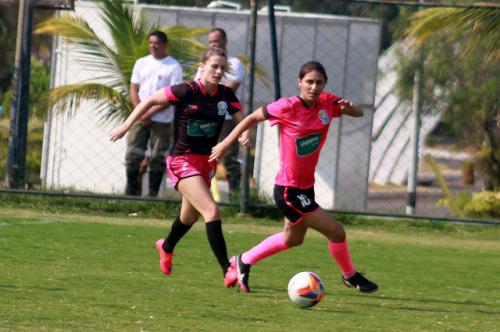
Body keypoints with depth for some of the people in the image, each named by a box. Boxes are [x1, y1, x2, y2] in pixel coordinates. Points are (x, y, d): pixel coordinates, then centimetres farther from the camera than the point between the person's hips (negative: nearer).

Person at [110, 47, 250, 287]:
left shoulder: (225, 95, -2)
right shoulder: (187, 92, -16)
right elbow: (150, 101, -6)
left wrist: (245, 135, -21)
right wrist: (126, 126, -7)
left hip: (206, 161, 7)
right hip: (182, 161, -7)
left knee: (190, 215, 24)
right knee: (211, 210, -21)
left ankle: (166, 247, 55)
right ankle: (227, 270, -25)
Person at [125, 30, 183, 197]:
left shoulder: (174, 67, -1)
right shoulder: (141, 63, 12)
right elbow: (133, 89, 10)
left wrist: (150, 113, -12)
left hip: (162, 119, -3)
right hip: (140, 118, 3)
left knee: (158, 158, -2)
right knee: (133, 155, -2)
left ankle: (152, 194, 3)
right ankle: (131, 191, 5)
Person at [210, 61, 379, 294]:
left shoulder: (327, 103, -6)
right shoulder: (288, 107, -21)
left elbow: (358, 113, 5)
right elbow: (253, 118, -8)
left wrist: (348, 107, -19)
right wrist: (227, 143, -5)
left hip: (306, 185, 8)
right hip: (289, 190, -8)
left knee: (293, 239, 28)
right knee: (336, 232, -8)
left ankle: (243, 261, 44)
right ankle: (350, 276, 17)